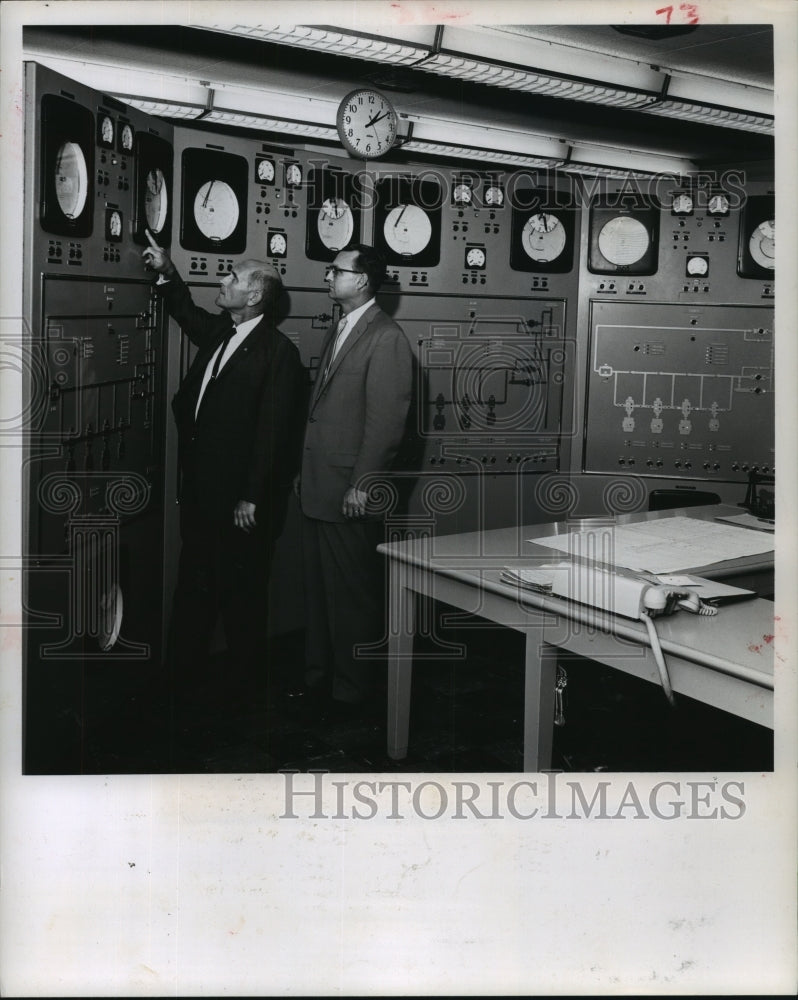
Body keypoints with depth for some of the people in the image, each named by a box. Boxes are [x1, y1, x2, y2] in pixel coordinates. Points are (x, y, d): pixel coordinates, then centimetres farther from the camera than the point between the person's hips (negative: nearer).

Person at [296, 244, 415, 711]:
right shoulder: (338, 331, 16)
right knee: (319, 590, 15)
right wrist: (306, 471, 16)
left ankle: (351, 689, 15)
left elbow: (386, 419, -16)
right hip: (318, 488, 9)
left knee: (352, 596, 2)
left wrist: (361, 486, -17)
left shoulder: (386, 338, -12)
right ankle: (318, 678, 27)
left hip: (350, 495, -9)